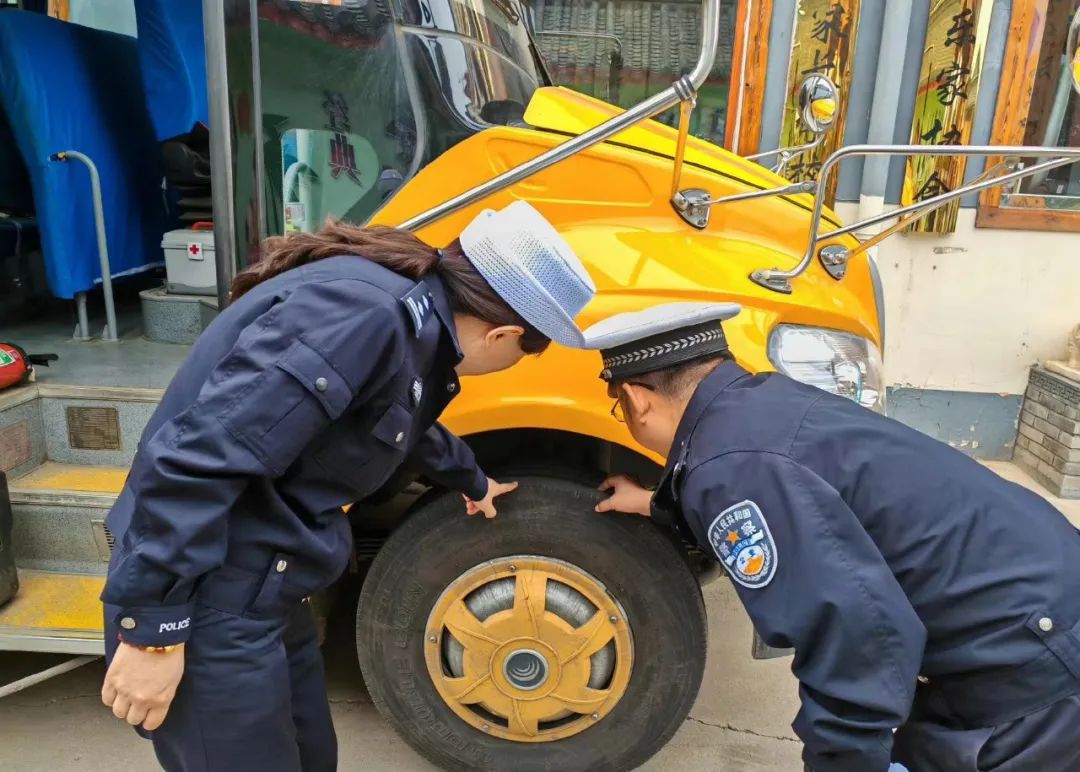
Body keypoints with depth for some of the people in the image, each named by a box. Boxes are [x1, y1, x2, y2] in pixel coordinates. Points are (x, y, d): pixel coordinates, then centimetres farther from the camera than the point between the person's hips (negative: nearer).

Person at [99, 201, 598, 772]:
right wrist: (154, 631, -21)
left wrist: (470, 481, 42)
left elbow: (407, 422, 26)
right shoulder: (360, 315, -27)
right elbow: (195, 459, -29)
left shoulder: (408, 311, 4)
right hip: (208, 608, -9)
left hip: (264, 593, 9)